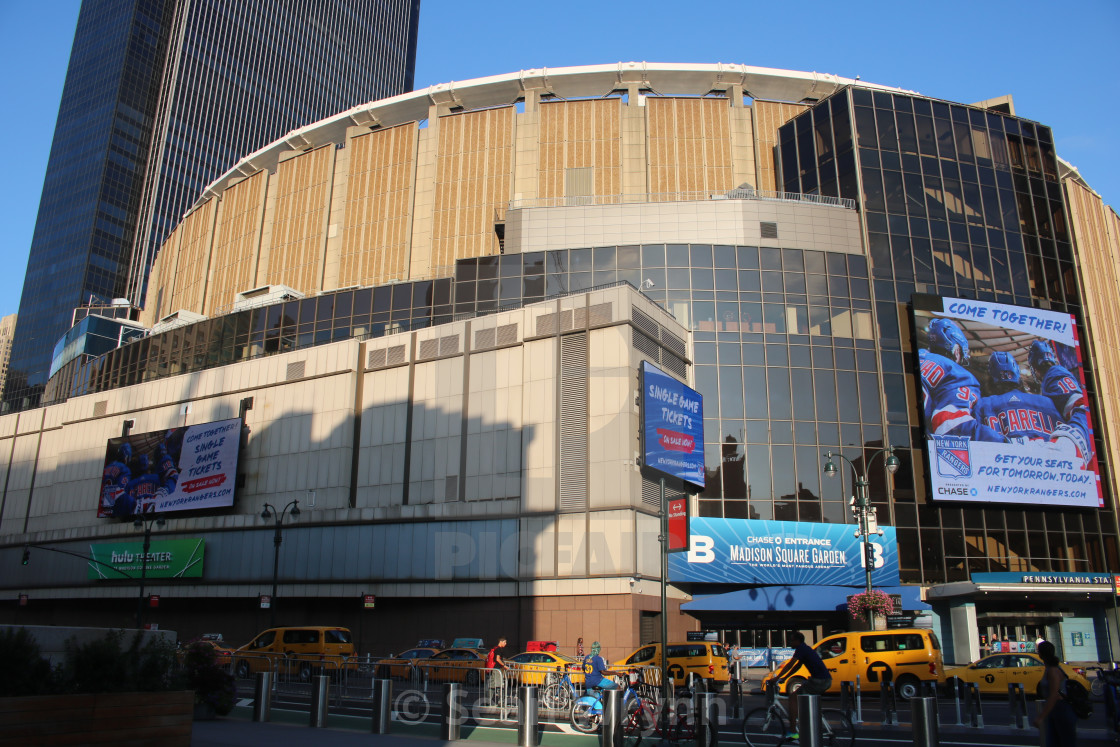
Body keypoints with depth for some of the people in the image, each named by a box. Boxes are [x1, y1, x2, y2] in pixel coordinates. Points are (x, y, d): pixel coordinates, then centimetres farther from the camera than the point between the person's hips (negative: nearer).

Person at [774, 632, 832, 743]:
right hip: (826, 680, 10)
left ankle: (793, 732, -11)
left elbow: (790, 665, -14)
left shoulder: (801, 649, -9)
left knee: (793, 697, -8)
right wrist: (784, 678, 24)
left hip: (819, 681, -10)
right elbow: (797, 666, 26)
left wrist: (777, 678, -10)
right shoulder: (806, 648, 20)